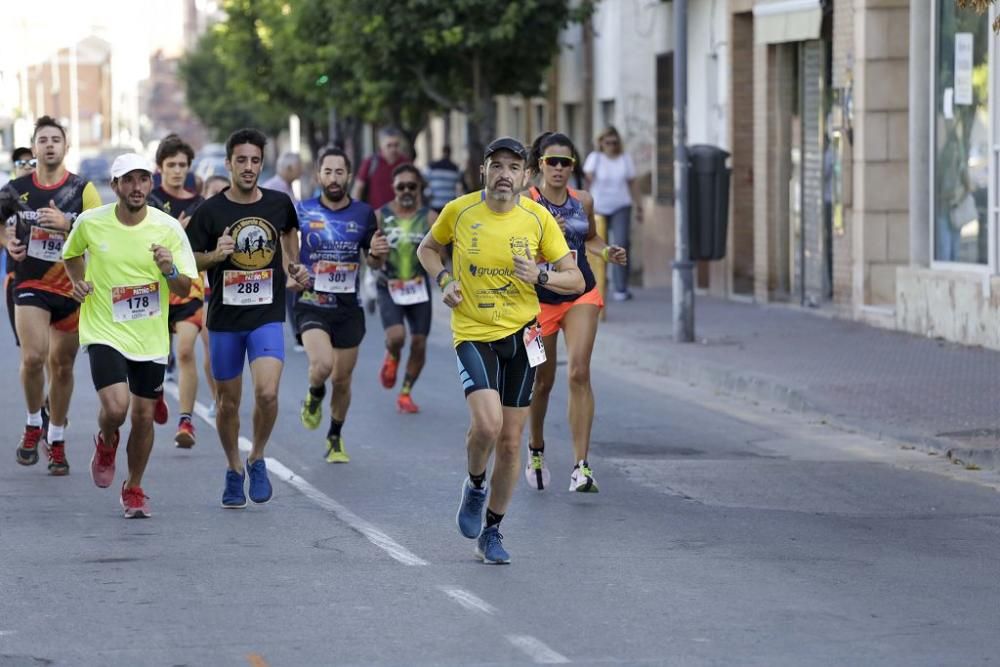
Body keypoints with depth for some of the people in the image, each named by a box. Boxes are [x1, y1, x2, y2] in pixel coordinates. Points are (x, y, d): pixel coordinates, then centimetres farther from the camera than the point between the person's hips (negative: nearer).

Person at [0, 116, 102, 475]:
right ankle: (33, 425, 4)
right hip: (31, 285, 0)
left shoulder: (82, 189, -3)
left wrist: (67, 223, -23)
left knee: (62, 365, 8)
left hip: (72, 287, 0)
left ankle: (56, 439, 25)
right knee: (33, 357, -19)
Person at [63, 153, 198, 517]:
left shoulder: (168, 228, -7)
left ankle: (134, 489, 29)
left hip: (151, 338, 1)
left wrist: (169, 270, -25)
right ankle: (105, 443, 17)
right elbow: (72, 253, 17)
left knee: (143, 416, 6)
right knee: (115, 407, -20)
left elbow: (185, 288, -5)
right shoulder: (90, 223, -6)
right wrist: (78, 281, -2)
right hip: (105, 333, -1)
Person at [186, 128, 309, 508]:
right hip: (224, 319, 0)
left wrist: (295, 267, 16)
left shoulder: (278, 203, 1)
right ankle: (234, 471, 29)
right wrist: (215, 255, -18)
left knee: (267, 393, -18)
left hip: (267, 315, 0)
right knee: (228, 402, 8)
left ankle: (257, 459, 6)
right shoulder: (210, 211, -6)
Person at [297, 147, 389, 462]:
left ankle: (336, 437, 32)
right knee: (322, 364, -25)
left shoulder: (364, 213, 1)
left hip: (348, 306, 2)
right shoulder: (302, 211, -4)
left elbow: (374, 262, 11)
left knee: (342, 379, 9)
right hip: (312, 303, -2)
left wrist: (377, 253, -12)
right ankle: (315, 395, 11)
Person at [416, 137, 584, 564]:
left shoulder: (538, 219, -3)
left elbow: (575, 280, 1)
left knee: (510, 440, 5)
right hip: (473, 334, -2)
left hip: (520, 335, 2)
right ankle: (475, 485, 10)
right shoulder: (459, 211, -4)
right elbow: (427, 248, 16)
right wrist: (444, 280, -3)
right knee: (486, 424, -23)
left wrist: (539, 276, -19)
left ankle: (491, 532, 21)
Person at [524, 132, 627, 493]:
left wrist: (608, 252, 1)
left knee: (579, 373, -13)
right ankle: (536, 449, 38)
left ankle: (581, 466, -16)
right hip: (539, 298, -2)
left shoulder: (583, 201, 4)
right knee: (543, 380, 10)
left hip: (581, 294, 2)